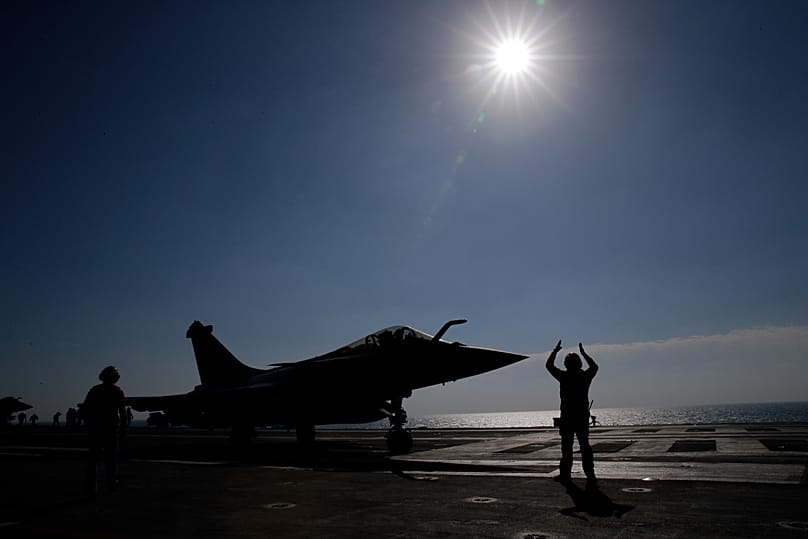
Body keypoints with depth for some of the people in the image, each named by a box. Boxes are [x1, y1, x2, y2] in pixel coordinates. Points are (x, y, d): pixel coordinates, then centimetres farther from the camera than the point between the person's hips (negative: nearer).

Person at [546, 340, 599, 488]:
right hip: (583, 416, 3)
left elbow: (549, 365, 6)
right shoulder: (585, 376, 1)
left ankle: (565, 474, 16)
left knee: (567, 447, 7)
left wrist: (555, 350, 15)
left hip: (567, 417, -2)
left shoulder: (564, 376, -8)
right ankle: (590, 475, -3)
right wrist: (583, 353, 30)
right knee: (585, 446, 5)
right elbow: (594, 366, 23)